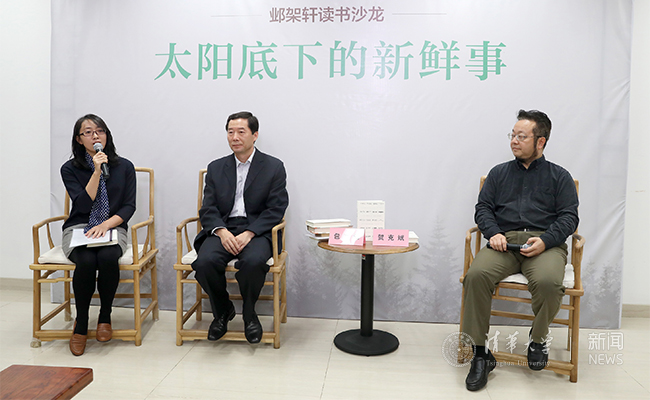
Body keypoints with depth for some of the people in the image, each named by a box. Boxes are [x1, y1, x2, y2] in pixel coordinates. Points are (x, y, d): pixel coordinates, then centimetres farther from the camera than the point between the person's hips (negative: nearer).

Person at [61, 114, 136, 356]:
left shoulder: (124, 167, 6)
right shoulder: (70, 169, 3)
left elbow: (129, 206, 1)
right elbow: (83, 204, -9)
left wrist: (106, 224, -15)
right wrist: (97, 172, -14)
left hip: (112, 229, 0)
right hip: (78, 229, 0)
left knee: (107, 257, -34)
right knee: (86, 261, -33)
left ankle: (105, 317, -10)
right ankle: (81, 324, -12)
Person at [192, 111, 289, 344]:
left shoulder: (274, 167, 6)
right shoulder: (216, 168, 16)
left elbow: (275, 210, -2)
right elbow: (208, 209, 8)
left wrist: (248, 233, -16)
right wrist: (222, 232, -13)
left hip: (256, 231, -2)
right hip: (222, 230, 3)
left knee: (253, 262, -35)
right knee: (205, 262, -28)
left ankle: (249, 314, -3)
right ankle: (222, 311, 3)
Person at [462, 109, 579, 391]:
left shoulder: (559, 176, 17)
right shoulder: (499, 173, 23)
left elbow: (569, 217, 8)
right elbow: (483, 208, 15)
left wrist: (545, 240, -11)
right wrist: (493, 233, -6)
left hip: (544, 244, -1)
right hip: (504, 241, 2)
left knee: (548, 282, -35)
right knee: (476, 275, -31)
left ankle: (538, 338, -2)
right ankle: (481, 354, -19)